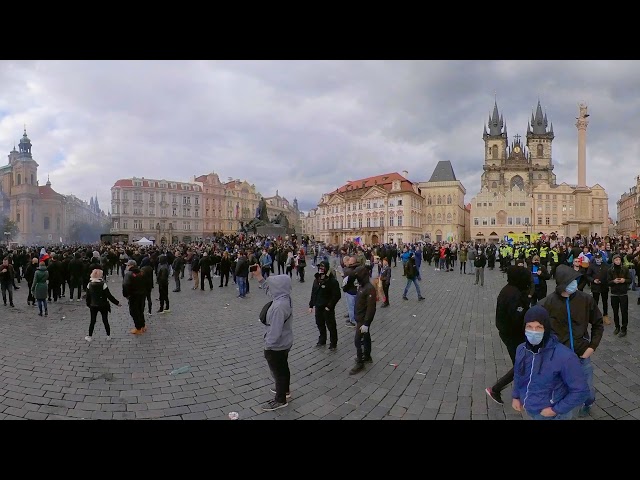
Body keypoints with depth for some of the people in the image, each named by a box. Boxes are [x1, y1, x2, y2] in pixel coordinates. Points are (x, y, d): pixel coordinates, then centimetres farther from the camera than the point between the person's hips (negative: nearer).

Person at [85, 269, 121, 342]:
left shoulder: (89, 285, -4)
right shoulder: (103, 285, -17)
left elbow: (88, 297, 4)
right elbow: (109, 296, -15)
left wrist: (89, 305, 18)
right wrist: (117, 303, -7)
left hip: (93, 306, 3)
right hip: (103, 306, -3)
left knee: (92, 321, 13)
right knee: (105, 321, 8)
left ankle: (90, 336, 18)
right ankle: (108, 336, 17)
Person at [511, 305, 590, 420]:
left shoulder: (564, 356, -26)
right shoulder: (522, 349, -8)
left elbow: (581, 391, -19)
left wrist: (556, 410, -16)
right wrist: (516, 396, 6)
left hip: (552, 415, -5)